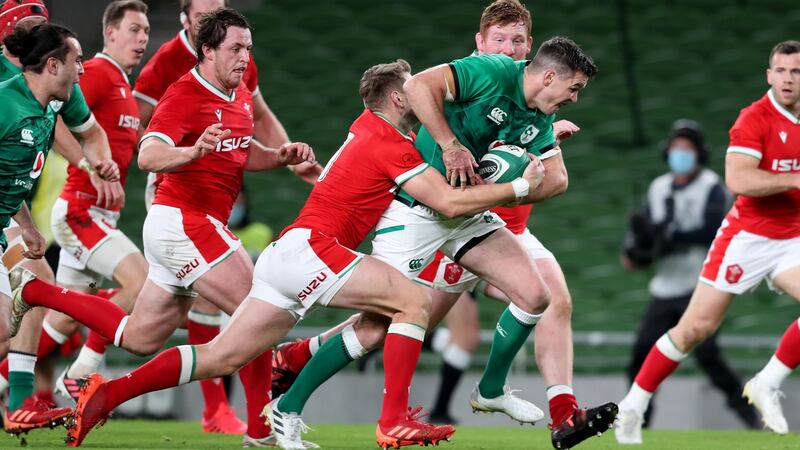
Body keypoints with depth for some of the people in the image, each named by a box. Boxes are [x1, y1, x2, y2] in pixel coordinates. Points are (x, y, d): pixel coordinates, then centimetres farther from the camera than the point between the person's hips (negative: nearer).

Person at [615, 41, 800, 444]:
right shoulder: (755, 118, -14)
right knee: (697, 327, -5)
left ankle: (766, 385, -2)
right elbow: (737, 180, -27)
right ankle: (632, 407, 8)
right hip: (747, 237, -5)